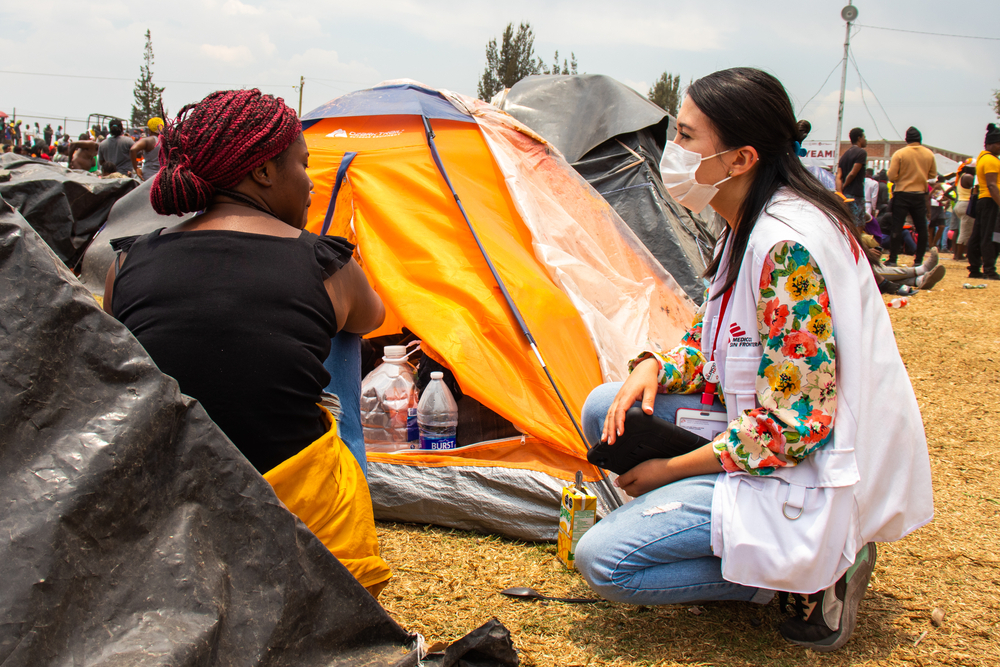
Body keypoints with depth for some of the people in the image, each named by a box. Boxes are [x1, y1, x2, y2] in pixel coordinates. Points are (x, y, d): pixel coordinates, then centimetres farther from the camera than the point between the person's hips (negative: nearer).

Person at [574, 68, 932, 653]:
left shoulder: (790, 247, -27)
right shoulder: (748, 223, 5)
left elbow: (795, 422, -26)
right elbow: (717, 336, 18)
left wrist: (673, 468, -15)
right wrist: (654, 367, -3)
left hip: (812, 469, -10)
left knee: (603, 559, -14)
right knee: (605, 410, 7)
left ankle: (811, 573, -3)